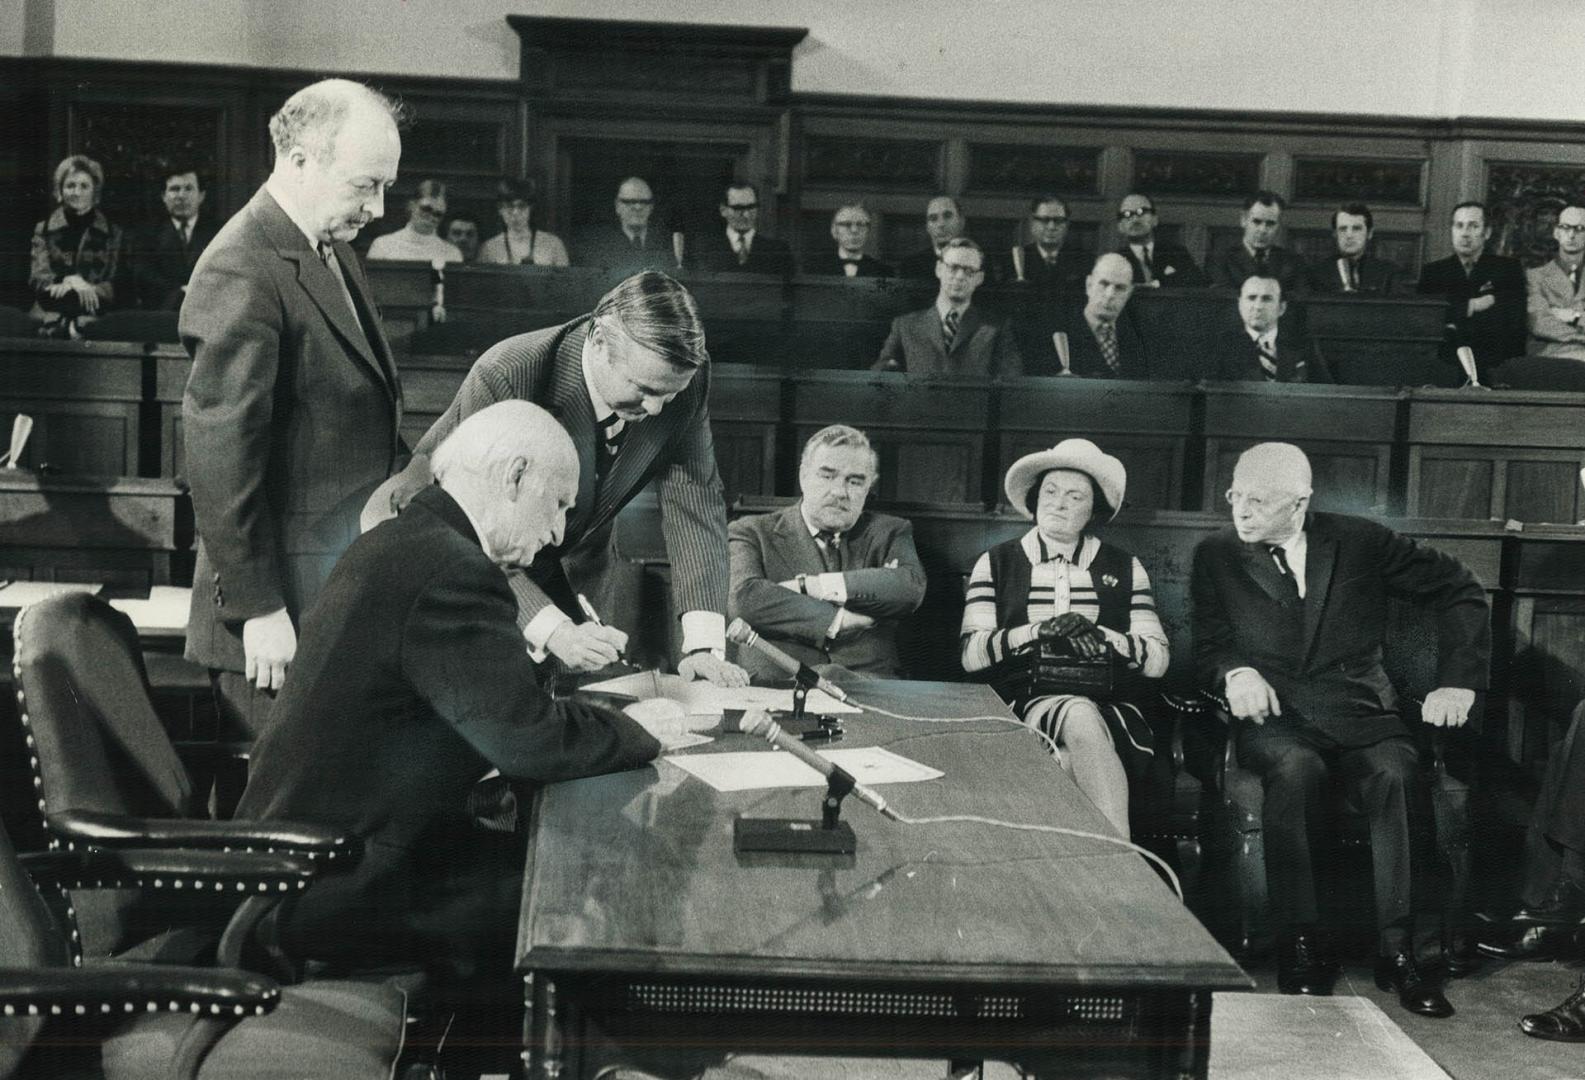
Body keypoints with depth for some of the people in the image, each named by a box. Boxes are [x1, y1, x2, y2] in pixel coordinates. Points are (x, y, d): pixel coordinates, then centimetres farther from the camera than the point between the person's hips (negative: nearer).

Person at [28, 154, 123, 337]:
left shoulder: (112, 232, 10)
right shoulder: (43, 230, 12)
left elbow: (114, 286, 4)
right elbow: (37, 279, 2)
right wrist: (70, 281, -17)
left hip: (94, 321, 0)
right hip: (51, 320, 0)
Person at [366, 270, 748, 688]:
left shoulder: (687, 380, -20)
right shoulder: (504, 378, -36)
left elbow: (695, 503, -14)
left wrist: (705, 645, -25)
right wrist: (556, 632, -45)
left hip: (535, 570, 5)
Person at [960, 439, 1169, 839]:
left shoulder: (1125, 569, 16)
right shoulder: (996, 564, 13)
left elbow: (1158, 658, 6)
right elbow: (971, 653, 0)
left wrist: (1101, 637, -11)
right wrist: (1038, 631, -14)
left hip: (1112, 709, 1)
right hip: (1025, 701, -1)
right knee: (1082, 719, -35)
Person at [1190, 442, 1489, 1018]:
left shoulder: (1359, 542, 9)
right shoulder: (1215, 556, 11)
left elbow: (1461, 591, 14)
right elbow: (1207, 648, 7)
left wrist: (1458, 682, 6)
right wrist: (1235, 672, -17)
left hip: (1359, 711, 1)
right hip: (1274, 713, -1)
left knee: (1394, 774, -32)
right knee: (1297, 768, -36)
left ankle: (1396, 949, -27)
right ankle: (1299, 943, -29)